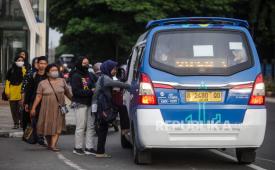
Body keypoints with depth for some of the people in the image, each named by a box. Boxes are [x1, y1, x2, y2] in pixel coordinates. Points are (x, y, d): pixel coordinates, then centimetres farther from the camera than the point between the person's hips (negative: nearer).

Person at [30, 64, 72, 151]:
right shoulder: (42, 83, 1)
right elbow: (38, 96, -1)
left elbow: (68, 93, 13)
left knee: (58, 127, -9)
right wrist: (33, 108, -5)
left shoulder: (62, 81, 5)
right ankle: (49, 144, 23)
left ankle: (53, 145, -11)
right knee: (48, 127, 6)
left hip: (58, 109, 1)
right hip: (47, 109, -1)